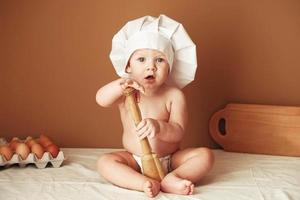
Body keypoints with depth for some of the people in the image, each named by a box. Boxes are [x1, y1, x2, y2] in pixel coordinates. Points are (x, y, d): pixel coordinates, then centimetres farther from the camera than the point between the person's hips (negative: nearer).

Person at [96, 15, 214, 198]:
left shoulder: (174, 95, -11)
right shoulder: (126, 93, -6)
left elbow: (179, 133, -18)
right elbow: (101, 99, -25)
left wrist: (158, 126, -40)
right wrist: (120, 85, -45)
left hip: (171, 158, -1)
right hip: (135, 161, 1)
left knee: (205, 155, -20)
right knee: (104, 162, -22)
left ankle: (170, 179, -33)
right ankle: (145, 183, -35)